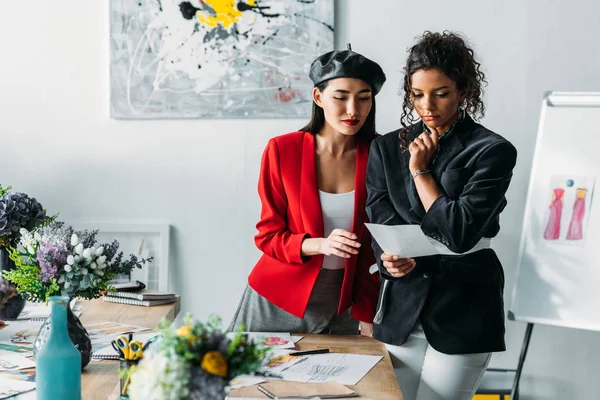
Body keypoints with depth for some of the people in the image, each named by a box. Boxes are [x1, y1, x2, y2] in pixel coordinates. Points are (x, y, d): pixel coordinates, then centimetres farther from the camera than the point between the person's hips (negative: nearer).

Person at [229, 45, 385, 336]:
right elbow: (268, 236, -5)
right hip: (277, 303, -1)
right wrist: (321, 244, -23)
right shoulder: (282, 150, -9)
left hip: (340, 308, 1)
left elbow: (374, 246, 0)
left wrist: (367, 316, -1)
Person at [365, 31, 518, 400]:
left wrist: (421, 172, -9)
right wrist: (390, 259, -18)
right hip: (402, 304, 4)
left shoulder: (492, 151, -8)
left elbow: (461, 232, -16)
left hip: (464, 305, -4)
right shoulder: (387, 149, 6)